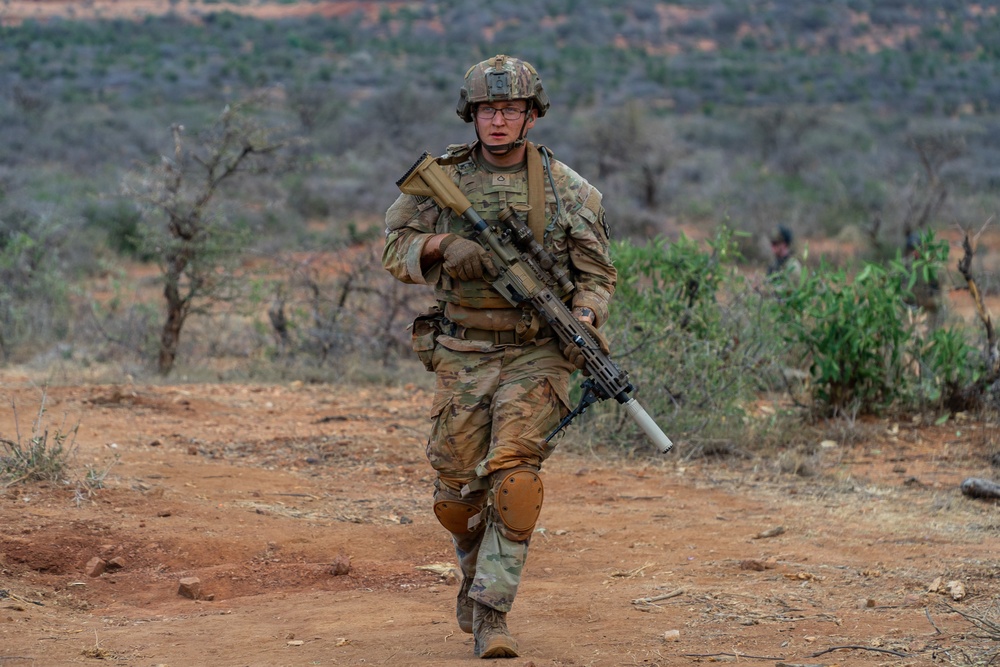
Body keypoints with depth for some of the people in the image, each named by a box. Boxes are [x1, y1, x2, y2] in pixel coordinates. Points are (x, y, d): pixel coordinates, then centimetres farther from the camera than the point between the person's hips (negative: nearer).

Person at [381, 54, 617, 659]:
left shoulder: (568, 189, 1)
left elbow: (597, 272, 4)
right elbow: (395, 245, 9)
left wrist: (585, 320, -16)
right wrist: (443, 249, -12)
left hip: (537, 356, -2)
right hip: (463, 356, 2)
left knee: (514, 474, -17)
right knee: (456, 489, 5)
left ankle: (491, 611, -12)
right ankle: (478, 565, 36)